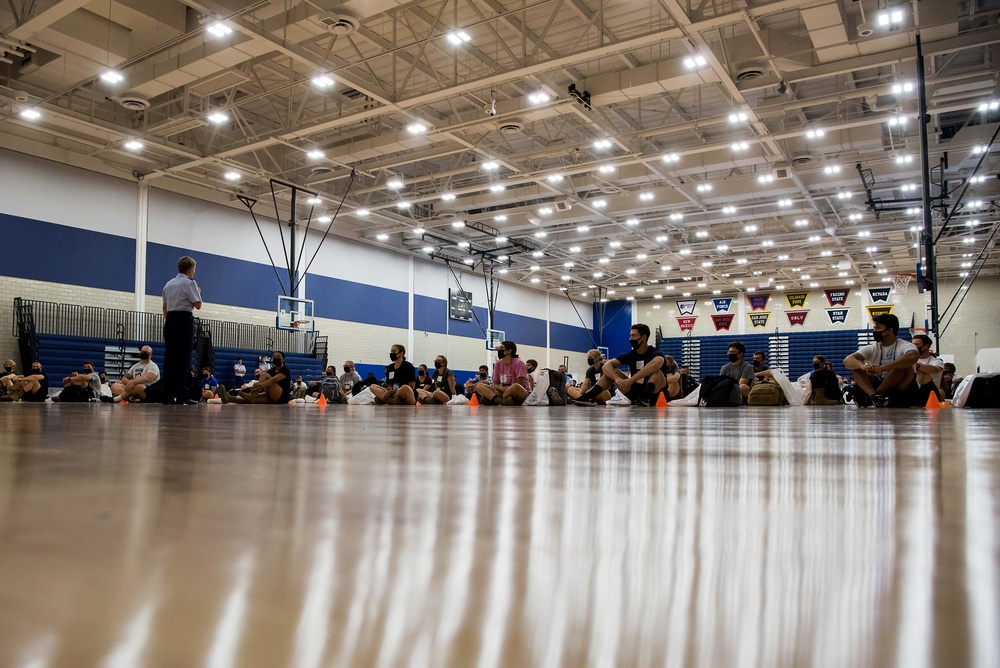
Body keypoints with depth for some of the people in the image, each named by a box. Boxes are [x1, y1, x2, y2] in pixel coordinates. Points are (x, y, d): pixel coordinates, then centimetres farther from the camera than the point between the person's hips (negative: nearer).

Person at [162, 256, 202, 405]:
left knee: (169, 357, 5)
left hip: (170, 320, 7)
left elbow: (165, 307, 19)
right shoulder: (189, 283, -5)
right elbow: (198, 305, -9)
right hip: (184, 320, -7)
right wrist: (198, 292, 9)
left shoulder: (169, 284, 18)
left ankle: (167, 395, 4)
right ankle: (181, 395, -13)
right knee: (183, 358, -9)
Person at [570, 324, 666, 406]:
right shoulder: (629, 355, 4)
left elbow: (656, 364, -37)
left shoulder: (656, 353, -11)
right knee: (610, 371, -4)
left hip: (652, 394, -5)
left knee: (656, 370, -29)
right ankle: (588, 397, -21)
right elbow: (606, 365, -8)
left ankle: (645, 397, -51)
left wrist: (631, 380, -43)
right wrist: (617, 379, -30)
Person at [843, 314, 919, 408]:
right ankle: (874, 396, -33)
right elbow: (847, 360, -11)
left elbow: (912, 357, -33)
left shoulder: (904, 346, -7)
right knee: (857, 365, -10)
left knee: (903, 365, -28)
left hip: (901, 391, -4)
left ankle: (869, 397, -24)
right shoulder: (871, 349, 5)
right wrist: (862, 365, -34)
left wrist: (881, 368, -39)